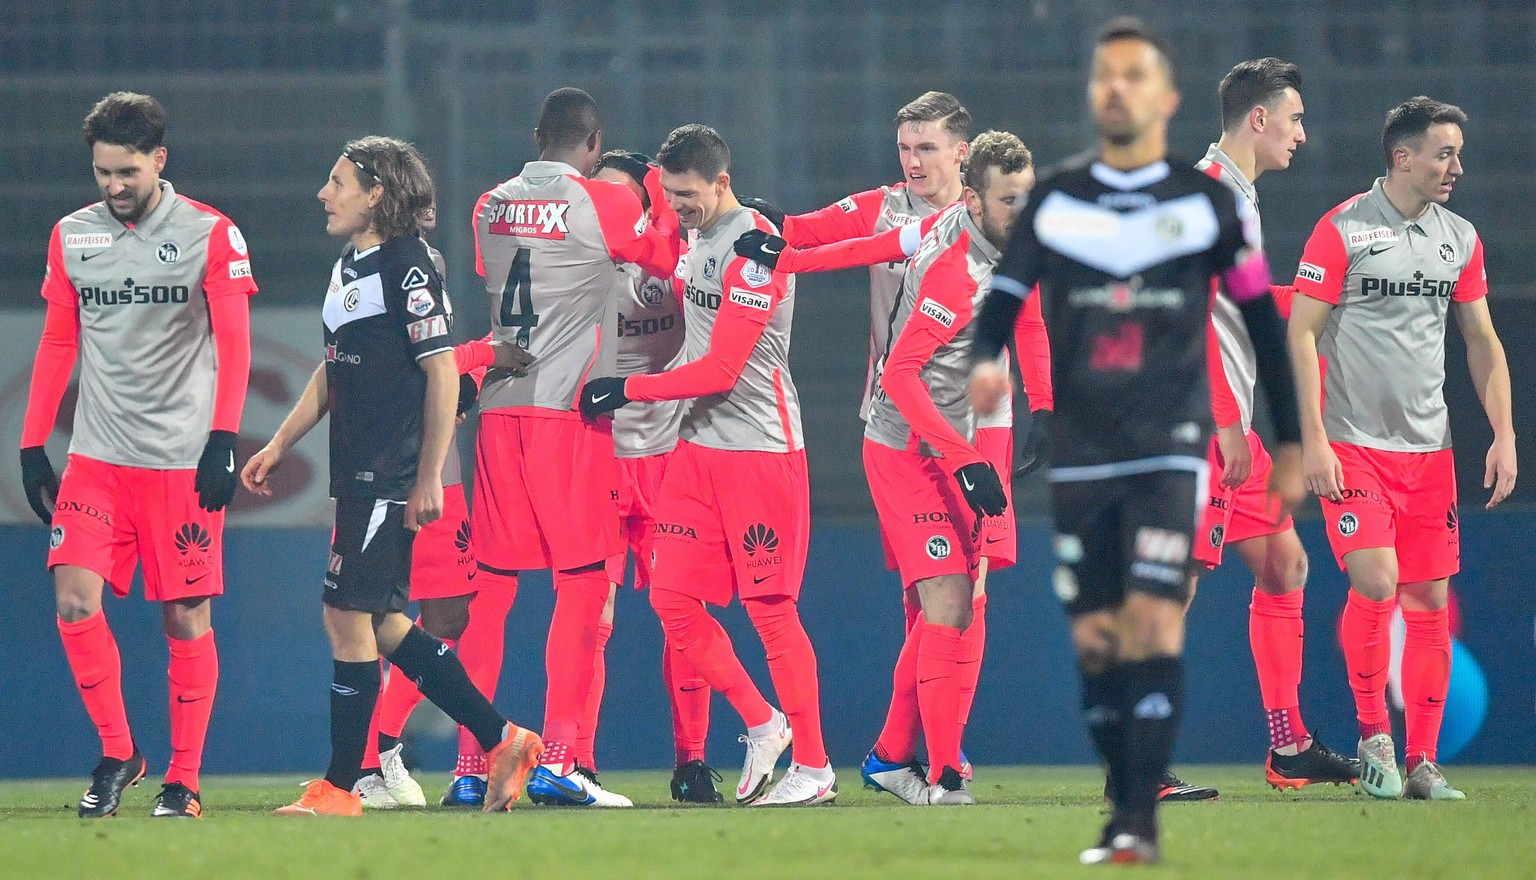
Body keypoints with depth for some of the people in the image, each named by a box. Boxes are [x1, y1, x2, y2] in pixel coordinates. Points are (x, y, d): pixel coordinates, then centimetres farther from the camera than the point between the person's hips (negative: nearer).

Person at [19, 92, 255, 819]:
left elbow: (233, 344, -3)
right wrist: (32, 446, 9)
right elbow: (57, 345, 14)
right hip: (97, 456, 3)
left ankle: (183, 780, 10)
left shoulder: (209, 234, -2)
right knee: (75, 601, -12)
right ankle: (118, 754, 4)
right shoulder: (72, 238, 9)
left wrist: (222, 442, -13)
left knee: (187, 619, 0)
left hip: (184, 460, -3)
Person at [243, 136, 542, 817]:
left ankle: (339, 788, 0)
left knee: (347, 615, -6)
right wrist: (279, 446, 24)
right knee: (383, 623, 10)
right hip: (357, 474, 9)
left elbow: (443, 373, -15)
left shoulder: (407, 268, -13)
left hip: (391, 478, -9)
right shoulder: (347, 268, 15)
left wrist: (428, 478, -17)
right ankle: (502, 741, 17)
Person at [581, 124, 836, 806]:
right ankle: (761, 727, 14)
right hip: (698, 444, 8)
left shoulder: (756, 248, -15)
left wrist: (628, 390, -14)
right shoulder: (694, 238, 12)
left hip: (760, 448, -8)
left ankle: (813, 766, 4)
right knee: (673, 598, 1)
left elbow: (721, 369, -18)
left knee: (769, 608, -5)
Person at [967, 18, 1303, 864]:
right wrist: (986, 360, -20)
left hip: (1170, 450, -3)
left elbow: (1262, 319, 9)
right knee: (1095, 638, 3)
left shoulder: (1210, 204, 2)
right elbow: (1002, 300, 4)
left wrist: (1289, 444, 11)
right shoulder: (1052, 201, 6)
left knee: (1153, 623, -17)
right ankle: (1121, 809, 16)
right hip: (1080, 455, 3)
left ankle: (1141, 818, -18)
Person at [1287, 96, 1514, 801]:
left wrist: (1503, 434, 7)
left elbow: (1482, 341, 17)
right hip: (1352, 445, -5)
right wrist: (1313, 439, -13)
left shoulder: (1460, 238, 10)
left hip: (1428, 448, 5)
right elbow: (1301, 333, -7)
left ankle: (1423, 763, 7)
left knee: (1430, 602, 1)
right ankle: (1372, 735, 2)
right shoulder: (1342, 229, -6)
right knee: (1376, 584, -17)